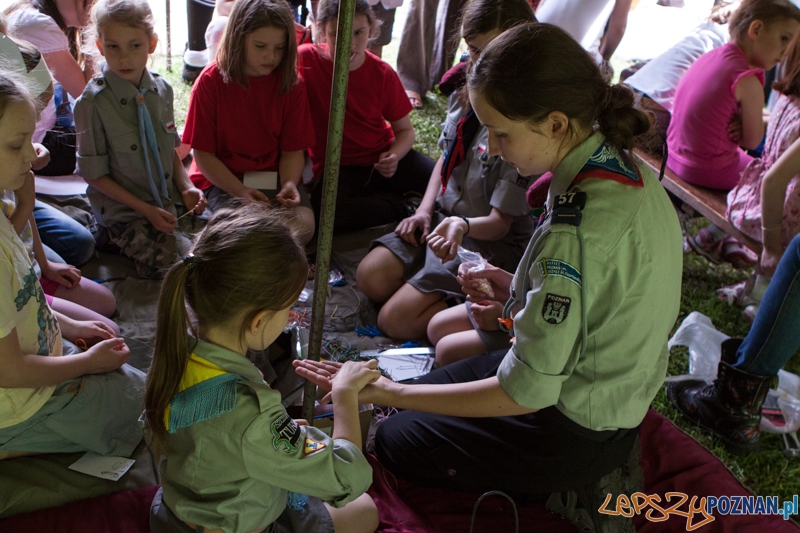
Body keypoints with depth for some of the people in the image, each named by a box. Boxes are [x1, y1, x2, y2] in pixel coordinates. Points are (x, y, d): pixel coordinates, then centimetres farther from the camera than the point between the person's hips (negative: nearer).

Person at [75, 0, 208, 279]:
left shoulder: (162, 89, 1)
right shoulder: (93, 102, -15)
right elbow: (95, 174, -11)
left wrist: (186, 188, -6)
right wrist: (145, 210, -17)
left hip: (170, 201, 6)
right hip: (125, 211, -6)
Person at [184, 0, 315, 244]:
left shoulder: (292, 84, 0)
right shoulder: (210, 82, -7)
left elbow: (293, 150, 0)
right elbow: (203, 154, -7)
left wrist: (289, 185, -21)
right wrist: (241, 191, -21)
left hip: (274, 178, 3)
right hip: (222, 179, -2)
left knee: (303, 225, -25)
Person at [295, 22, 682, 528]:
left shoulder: (577, 230, -35)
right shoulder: (634, 172, -7)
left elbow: (524, 393, -29)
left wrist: (391, 393, -23)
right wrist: (519, 288, -1)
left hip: (577, 434, -9)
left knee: (396, 439, 9)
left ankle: (570, 486, 6)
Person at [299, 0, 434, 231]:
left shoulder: (383, 73, -2)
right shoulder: (306, 60, -10)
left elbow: (405, 129, 6)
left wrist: (394, 155, -15)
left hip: (383, 158, 2)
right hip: (336, 168, -1)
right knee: (327, 208, -37)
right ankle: (401, 205, -13)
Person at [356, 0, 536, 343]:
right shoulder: (463, 96, 0)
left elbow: (500, 222, -21)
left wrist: (463, 226, -41)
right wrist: (424, 210, 3)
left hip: (488, 238, -7)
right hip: (441, 217, 7)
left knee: (396, 320, -14)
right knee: (370, 277, -11)